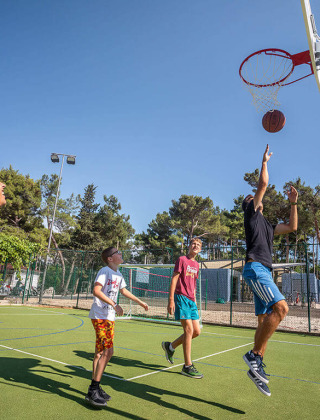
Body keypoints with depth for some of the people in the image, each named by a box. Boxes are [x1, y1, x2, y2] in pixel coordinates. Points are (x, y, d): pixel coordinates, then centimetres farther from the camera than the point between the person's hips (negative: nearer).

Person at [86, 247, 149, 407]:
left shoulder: (118, 274, 13)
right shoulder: (105, 271, -13)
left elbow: (123, 290, 28)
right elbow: (96, 291, -25)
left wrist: (140, 302, 34)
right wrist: (114, 304, -27)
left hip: (109, 317, 9)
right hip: (100, 316, -9)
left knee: (100, 352, 14)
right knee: (108, 351, -13)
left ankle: (94, 388, 24)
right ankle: (93, 391, -2)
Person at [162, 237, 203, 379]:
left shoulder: (196, 265, 17)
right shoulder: (182, 260, -5)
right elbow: (174, 279, -9)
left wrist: (194, 302, 20)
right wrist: (171, 300, -15)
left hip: (191, 300, 8)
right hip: (181, 298, -8)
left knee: (196, 331, 7)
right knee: (189, 330, -9)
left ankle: (170, 346, 25)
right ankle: (187, 366, 3)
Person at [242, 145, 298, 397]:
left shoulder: (267, 225, 28)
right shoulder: (251, 214, 7)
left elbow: (292, 227, 30)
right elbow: (264, 183, 3)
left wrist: (293, 204, 28)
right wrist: (265, 160, 16)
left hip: (264, 272, 9)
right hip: (255, 268, -9)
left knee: (265, 321, 6)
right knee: (281, 308, -24)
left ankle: (256, 368, 12)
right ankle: (255, 355, -16)